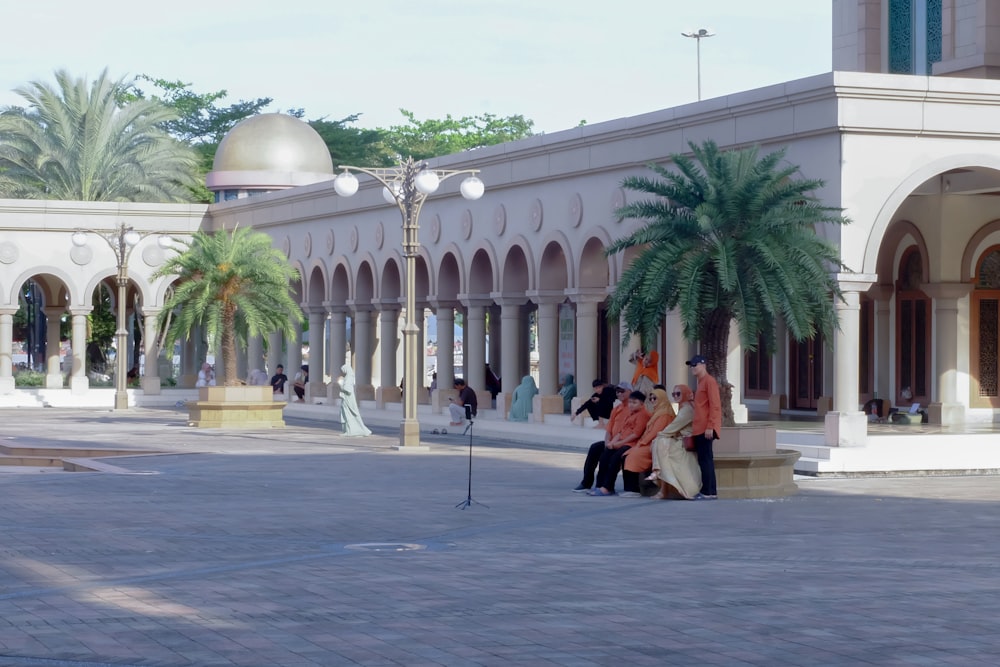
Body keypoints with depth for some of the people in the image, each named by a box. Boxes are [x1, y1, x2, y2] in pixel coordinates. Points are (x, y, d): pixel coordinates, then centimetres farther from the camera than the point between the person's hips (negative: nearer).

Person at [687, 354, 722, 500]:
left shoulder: (709, 381, -10)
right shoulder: (701, 382, 19)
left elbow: (715, 405, -16)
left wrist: (710, 427, -21)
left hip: (706, 429, -10)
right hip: (699, 429, 10)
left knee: (705, 460, -9)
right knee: (704, 460, 9)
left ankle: (708, 492, -9)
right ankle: (710, 491, 12)